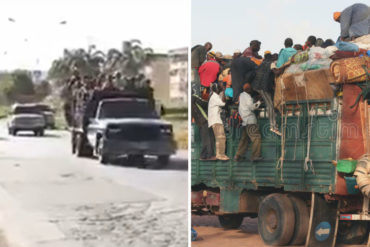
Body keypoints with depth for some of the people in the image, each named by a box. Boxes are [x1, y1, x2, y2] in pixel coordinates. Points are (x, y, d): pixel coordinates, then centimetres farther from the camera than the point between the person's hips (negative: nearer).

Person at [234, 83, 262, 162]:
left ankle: (238, 156, 9)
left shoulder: (241, 95, 17)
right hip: (250, 120, -9)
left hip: (244, 121, 9)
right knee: (256, 137, -9)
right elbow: (252, 107, -15)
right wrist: (258, 103, 2)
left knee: (244, 139, 12)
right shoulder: (247, 96, -9)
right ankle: (255, 156, -15)